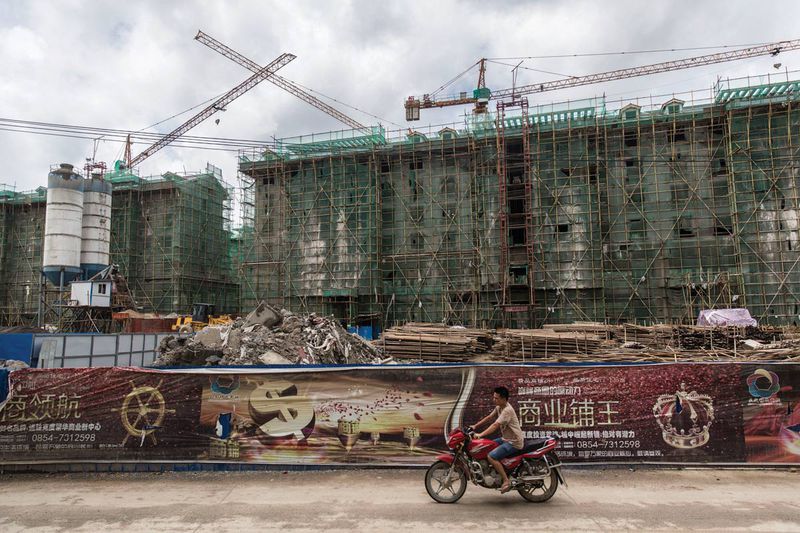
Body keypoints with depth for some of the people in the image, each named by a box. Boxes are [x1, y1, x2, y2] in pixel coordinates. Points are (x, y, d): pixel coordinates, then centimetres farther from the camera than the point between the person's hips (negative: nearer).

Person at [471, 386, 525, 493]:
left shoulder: (507, 410, -22)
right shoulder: (499, 407, 8)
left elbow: (495, 425, -28)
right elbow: (489, 417, 15)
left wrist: (480, 435, -31)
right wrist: (475, 426, 9)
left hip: (514, 442, -10)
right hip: (506, 439, 10)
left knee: (491, 457, -21)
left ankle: (506, 481, -13)